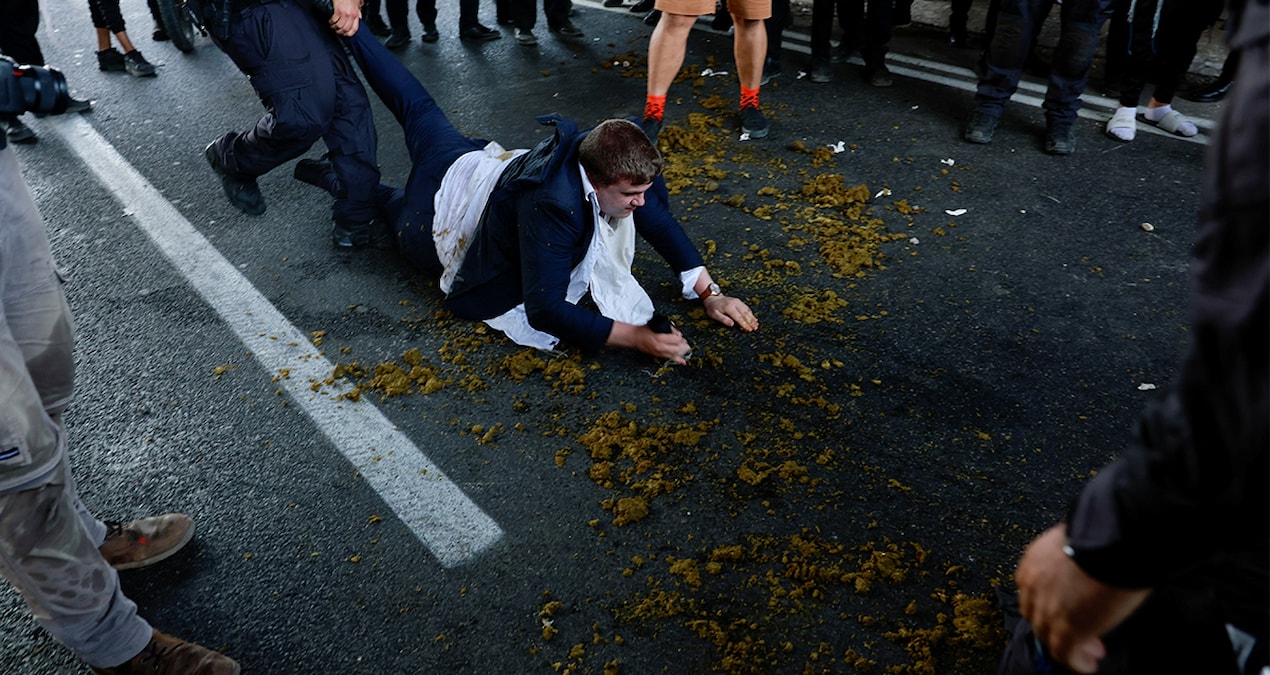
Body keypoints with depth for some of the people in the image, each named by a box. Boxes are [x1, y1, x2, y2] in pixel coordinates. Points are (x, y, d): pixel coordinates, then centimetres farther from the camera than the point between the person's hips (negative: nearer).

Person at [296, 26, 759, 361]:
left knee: (417, 110, 30)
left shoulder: (618, 156, -28)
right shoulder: (552, 205, -48)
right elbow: (544, 311, -44)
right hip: (437, 217, -6)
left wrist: (709, 292, -24)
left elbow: (660, 221, -16)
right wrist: (637, 338, -49)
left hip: (479, 162, 6)